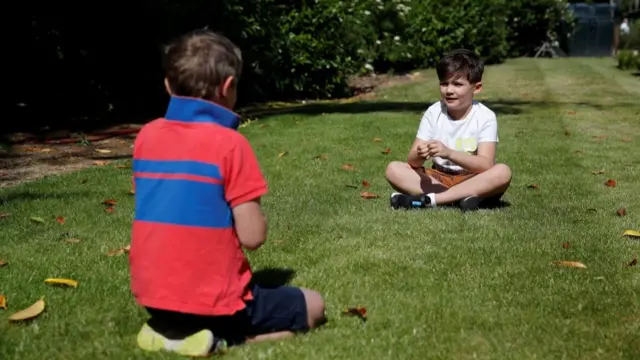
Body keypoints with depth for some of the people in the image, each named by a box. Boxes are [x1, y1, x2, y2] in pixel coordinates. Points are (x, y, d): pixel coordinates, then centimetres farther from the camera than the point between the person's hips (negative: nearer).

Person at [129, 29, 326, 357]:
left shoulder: (147, 136, 1)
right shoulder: (230, 143, -16)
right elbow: (252, 237, -15)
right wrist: (249, 205, 4)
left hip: (153, 298, 6)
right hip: (213, 302, -6)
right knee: (312, 306, 13)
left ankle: (168, 330, 8)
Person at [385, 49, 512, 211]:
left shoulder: (485, 117, -10)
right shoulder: (433, 113, -3)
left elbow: (486, 165, -23)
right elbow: (412, 161, -8)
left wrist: (449, 153, -38)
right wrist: (420, 155, -33)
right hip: (438, 178, 3)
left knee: (502, 172, -32)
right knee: (394, 169, -18)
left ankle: (429, 199, -32)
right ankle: (461, 197, -30)